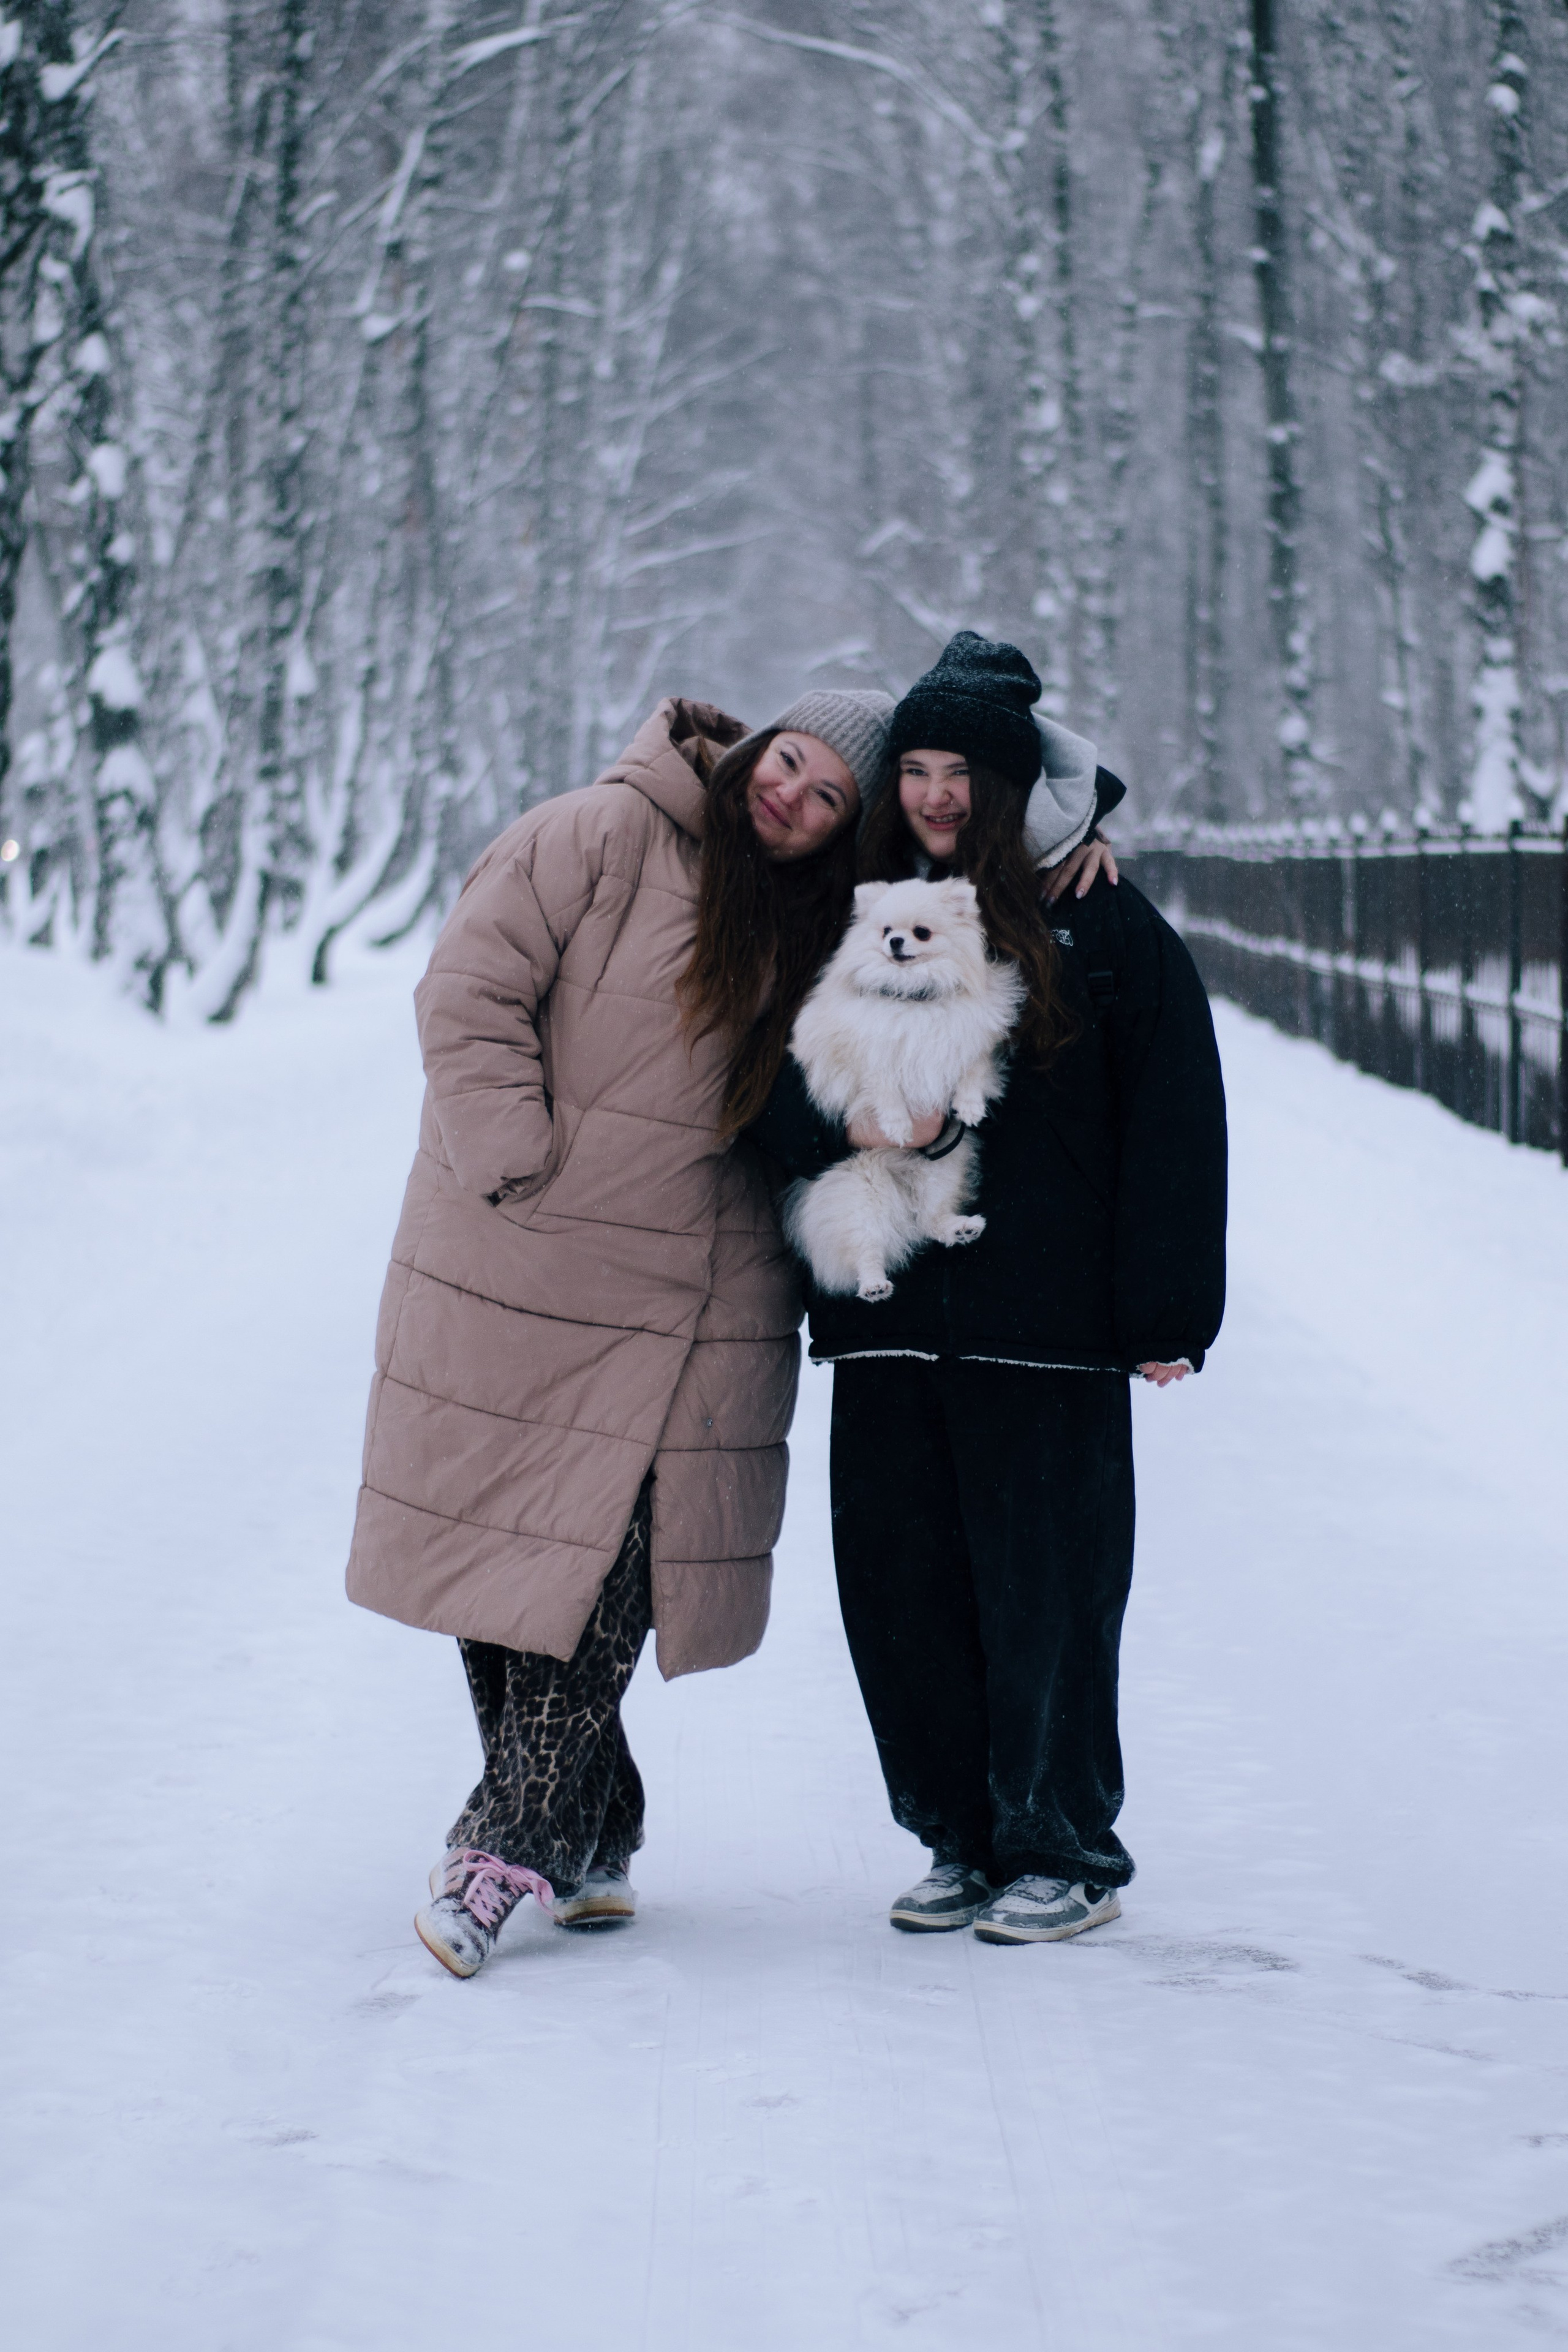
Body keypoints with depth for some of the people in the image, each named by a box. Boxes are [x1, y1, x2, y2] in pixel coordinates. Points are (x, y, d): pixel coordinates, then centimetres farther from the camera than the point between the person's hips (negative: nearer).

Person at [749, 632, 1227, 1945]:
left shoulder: (1105, 928, 0)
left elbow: (1173, 1129, -2)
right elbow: (780, 1086, 9)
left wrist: (1166, 1312, -8)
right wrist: (848, 1121, -14)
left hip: (1046, 1335, -5)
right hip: (891, 1328, 5)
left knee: (1043, 1594, 0)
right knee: (898, 1590, 7)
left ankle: (1070, 1854, 14)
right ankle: (969, 1844, 21)